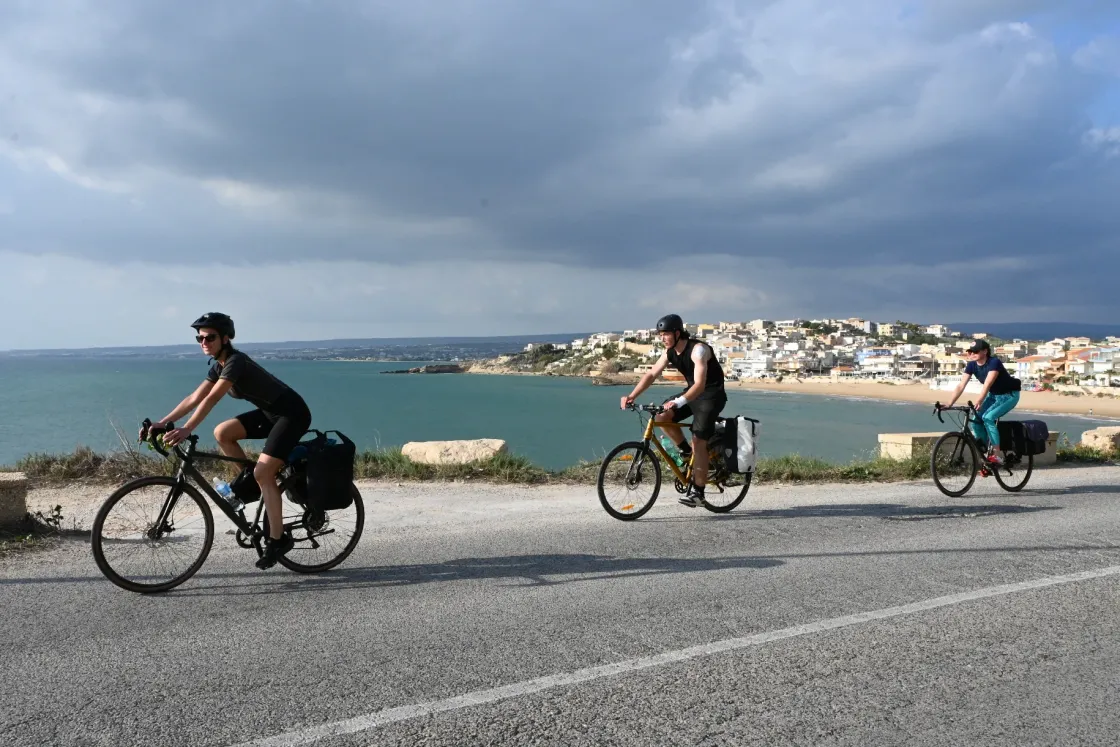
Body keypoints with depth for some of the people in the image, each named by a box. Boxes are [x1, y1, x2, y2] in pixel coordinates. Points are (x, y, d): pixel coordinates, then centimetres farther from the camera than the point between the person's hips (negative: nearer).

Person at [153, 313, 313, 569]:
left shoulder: (236, 362, -21)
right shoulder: (219, 366, 6)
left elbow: (211, 399, -31)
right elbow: (194, 398, 6)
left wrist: (186, 430, -38)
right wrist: (162, 423, 0)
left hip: (292, 413, -9)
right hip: (271, 412, 9)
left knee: (263, 473, -15)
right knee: (222, 433, -4)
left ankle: (278, 539, -6)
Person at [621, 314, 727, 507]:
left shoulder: (698, 349, -25)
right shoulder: (669, 352, -2)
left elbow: (700, 384, -35)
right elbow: (651, 374, -5)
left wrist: (679, 402, -49)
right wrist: (632, 396, -20)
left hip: (712, 395, -7)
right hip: (693, 392, 7)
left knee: (698, 441, -14)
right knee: (661, 416, -13)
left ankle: (697, 491, -6)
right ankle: (686, 451, 9)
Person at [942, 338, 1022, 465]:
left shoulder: (994, 362, -29)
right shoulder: (972, 365, -11)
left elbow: (987, 384, -41)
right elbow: (961, 386, -16)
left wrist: (979, 402, -54)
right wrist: (949, 404, -27)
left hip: (1009, 395, -7)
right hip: (993, 395, 7)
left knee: (988, 417, -27)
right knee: (976, 419, -10)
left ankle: (997, 455, -24)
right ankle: (987, 452, 5)